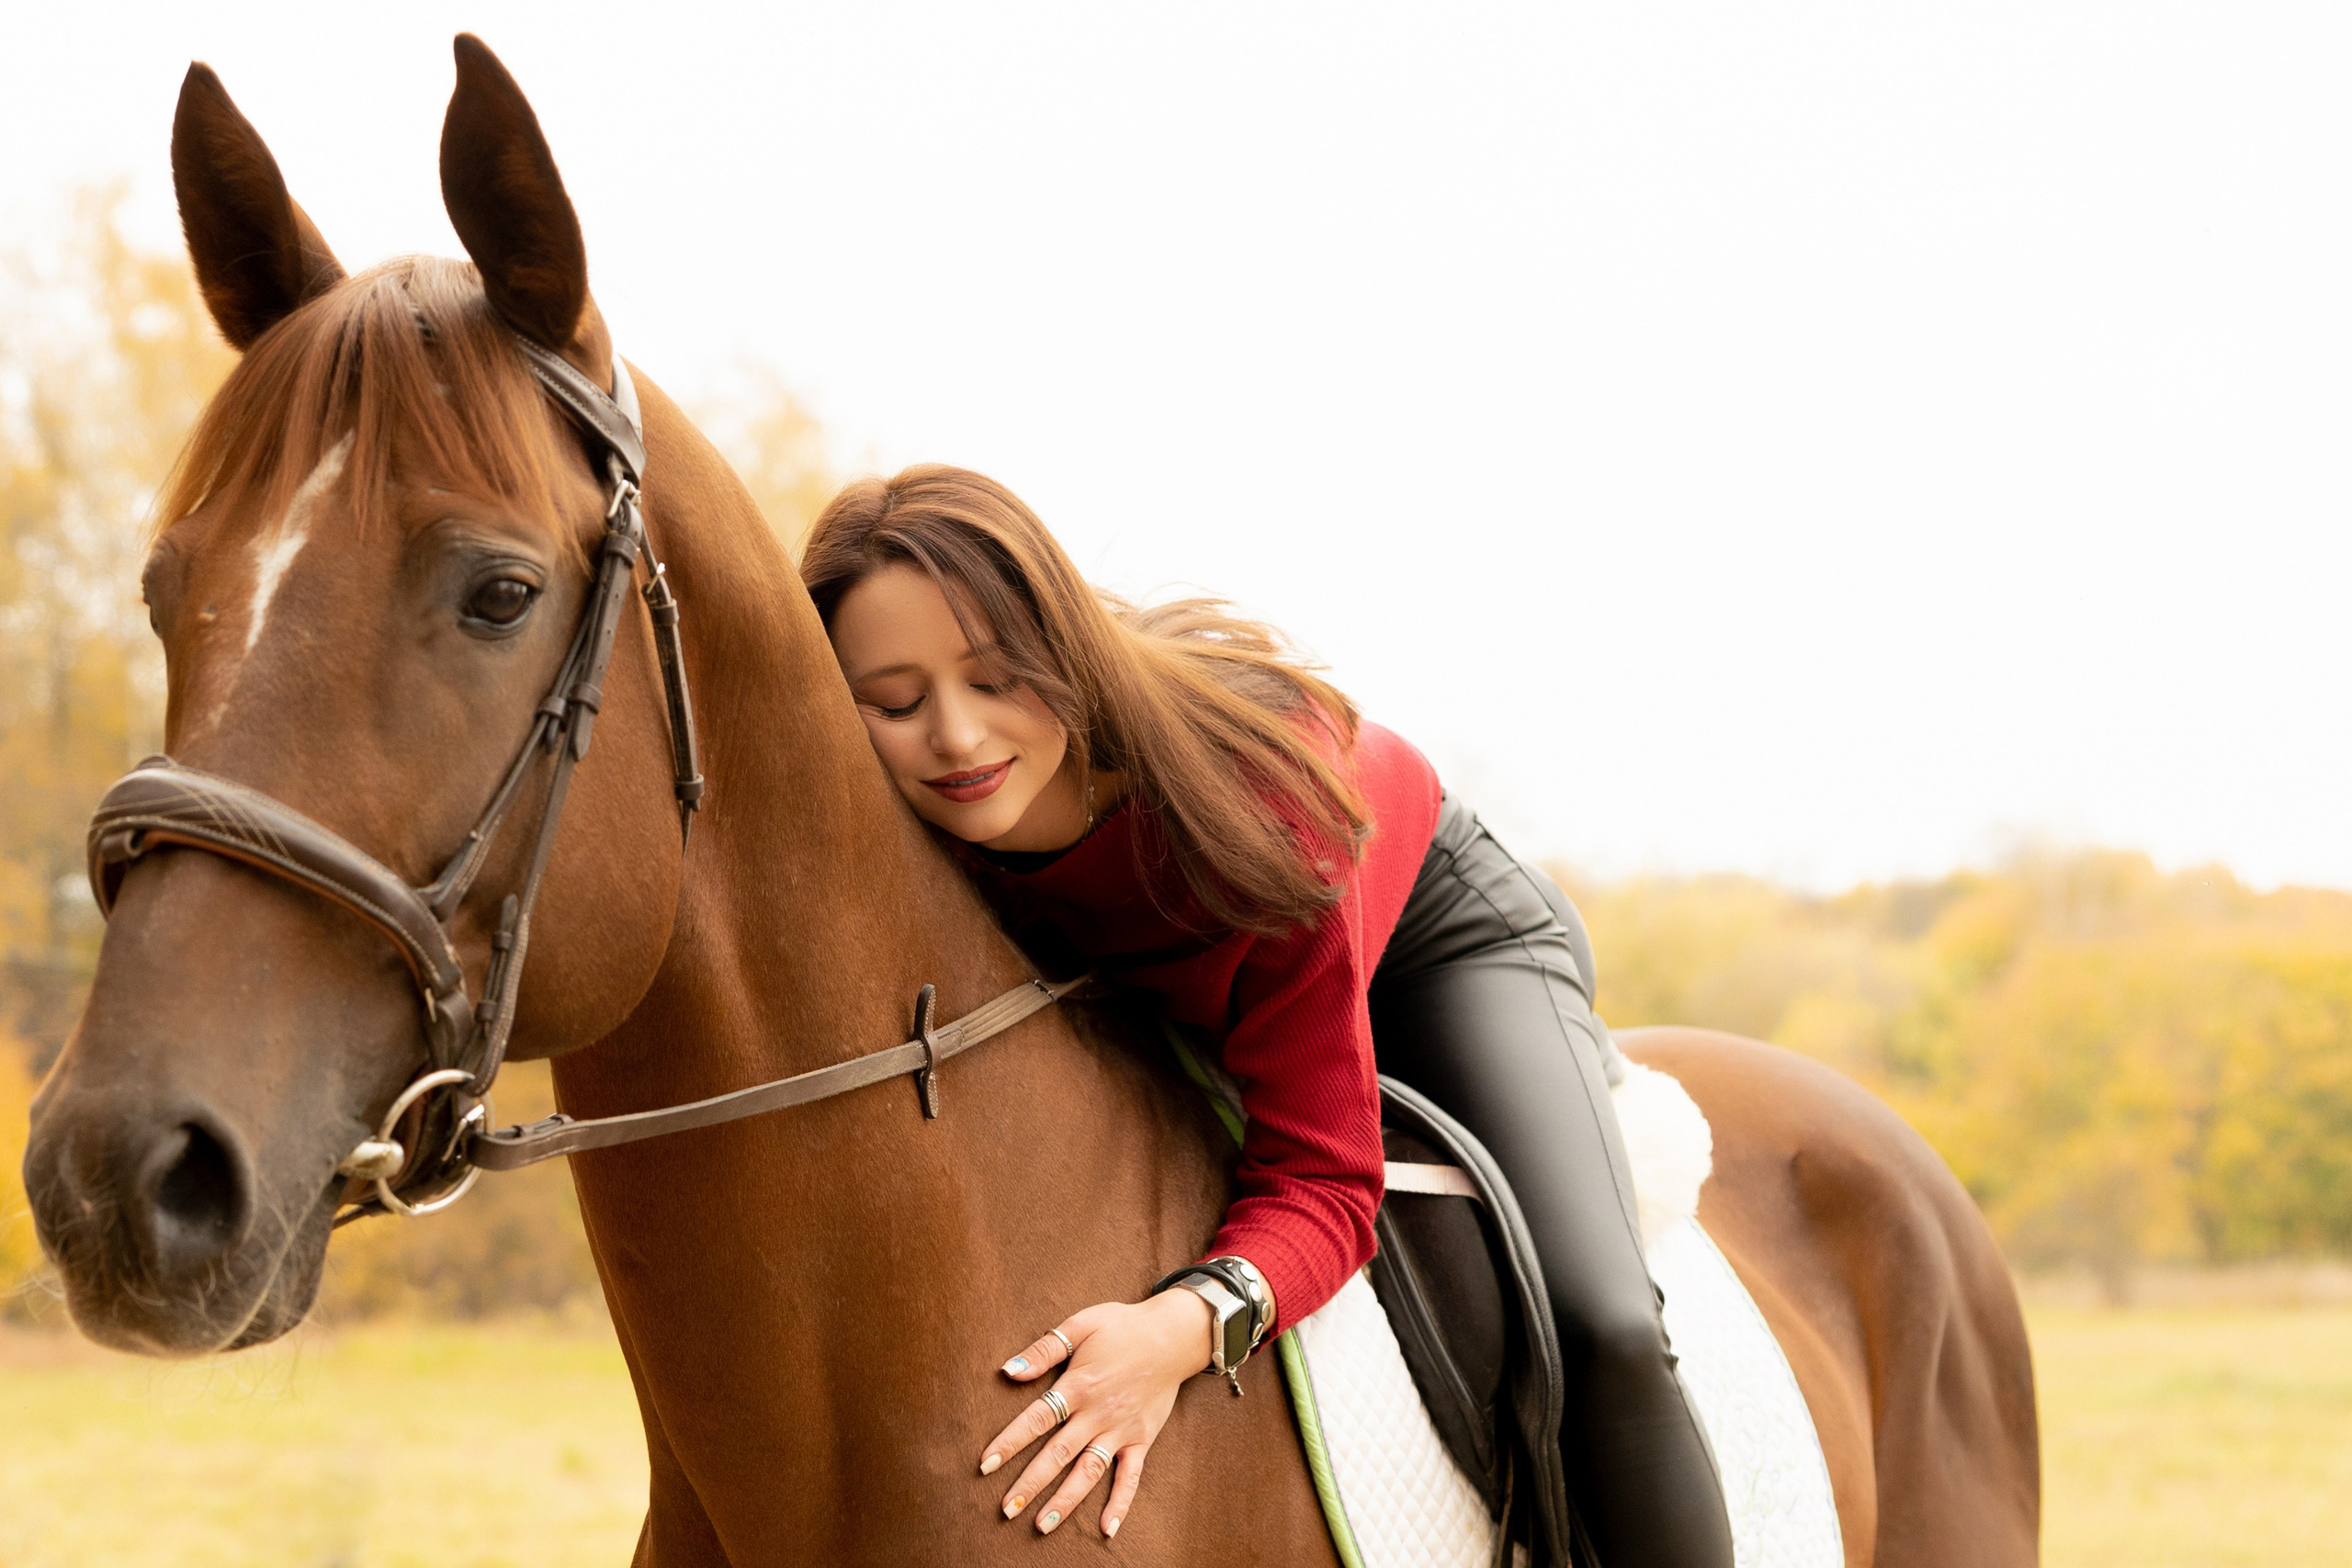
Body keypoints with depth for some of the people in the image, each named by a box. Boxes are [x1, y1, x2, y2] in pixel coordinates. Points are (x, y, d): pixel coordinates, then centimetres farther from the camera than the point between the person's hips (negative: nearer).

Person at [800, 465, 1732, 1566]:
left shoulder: (1243, 785, -44)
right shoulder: (895, 845, -32)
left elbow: (1320, 1182, -41)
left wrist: (1187, 1325, -61)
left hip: (1421, 927, -4)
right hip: (1148, 992, 4)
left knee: (1599, 1328, -22)